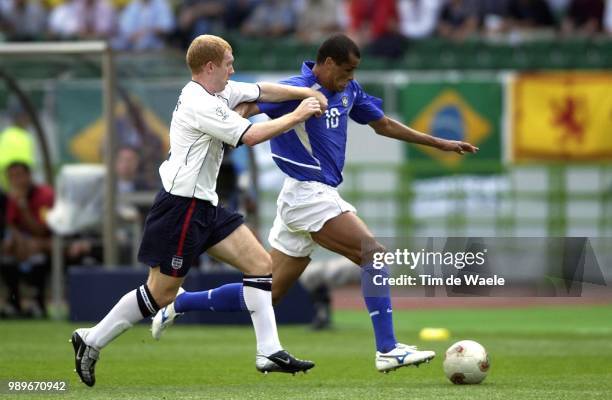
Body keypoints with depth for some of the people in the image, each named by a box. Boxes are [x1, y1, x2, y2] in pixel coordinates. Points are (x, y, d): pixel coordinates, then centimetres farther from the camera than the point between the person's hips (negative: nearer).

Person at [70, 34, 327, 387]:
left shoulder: (218, 93, 10)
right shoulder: (199, 104, -19)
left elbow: (262, 91, 17)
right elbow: (251, 135, -23)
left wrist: (306, 93, 4)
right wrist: (296, 117, -12)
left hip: (205, 206, 10)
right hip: (181, 207, -10)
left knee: (261, 263, 2)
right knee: (161, 293, -3)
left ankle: (269, 353, -1)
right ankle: (92, 341, 10)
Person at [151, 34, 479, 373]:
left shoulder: (348, 91, 12)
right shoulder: (298, 90, -14)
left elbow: (383, 124, 24)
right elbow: (245, 107, -23)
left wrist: (440, 144, 25)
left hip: (319, 195, 9)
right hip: (308, 194, -9)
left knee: (268, 293, 10)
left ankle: (178, 304, 20)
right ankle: (387, 350, -11)